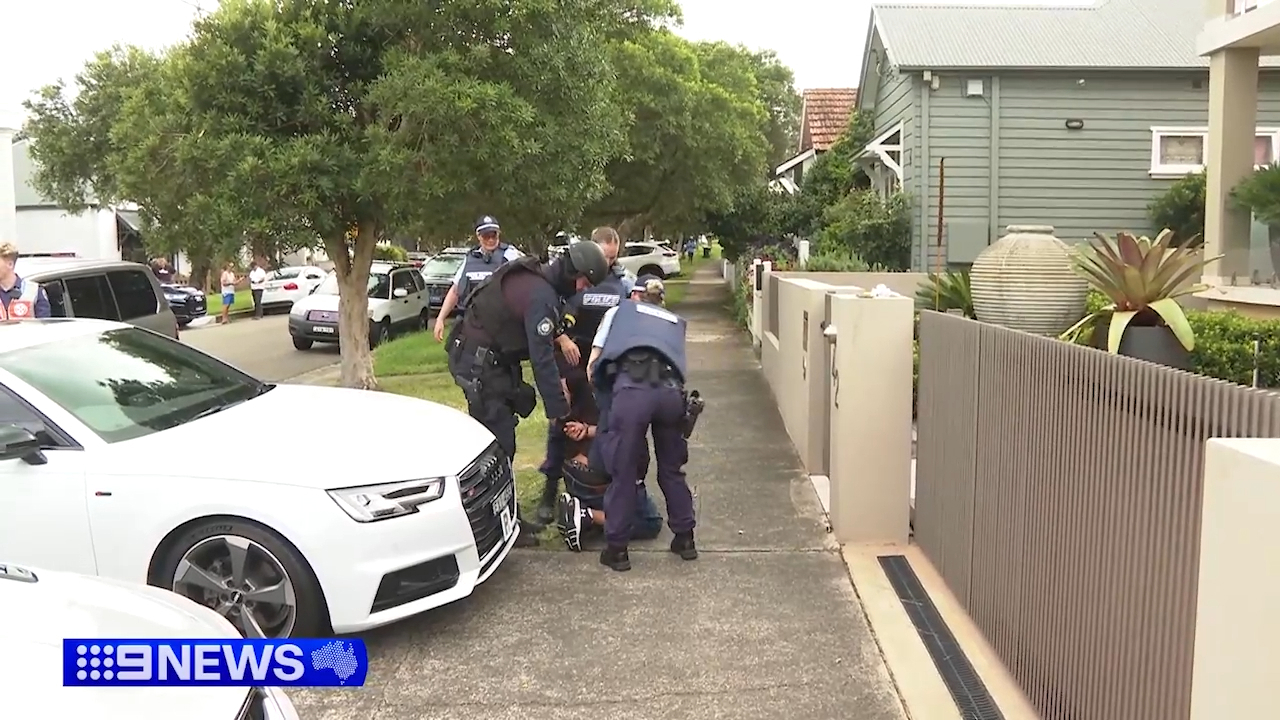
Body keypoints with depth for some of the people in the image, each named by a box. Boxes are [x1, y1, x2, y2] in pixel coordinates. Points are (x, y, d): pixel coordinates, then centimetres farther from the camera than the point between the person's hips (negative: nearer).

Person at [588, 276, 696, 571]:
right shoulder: (676, 322, 35)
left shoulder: (619, 310, 27)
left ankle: (616, 549, 15)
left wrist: (605, 399, 40)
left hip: (632, 388, -3)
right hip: (671, 390, 3)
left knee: (623, 471, 8)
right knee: (672, 469, 22)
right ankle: (685, 538, 31)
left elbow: (592, 366, 24)